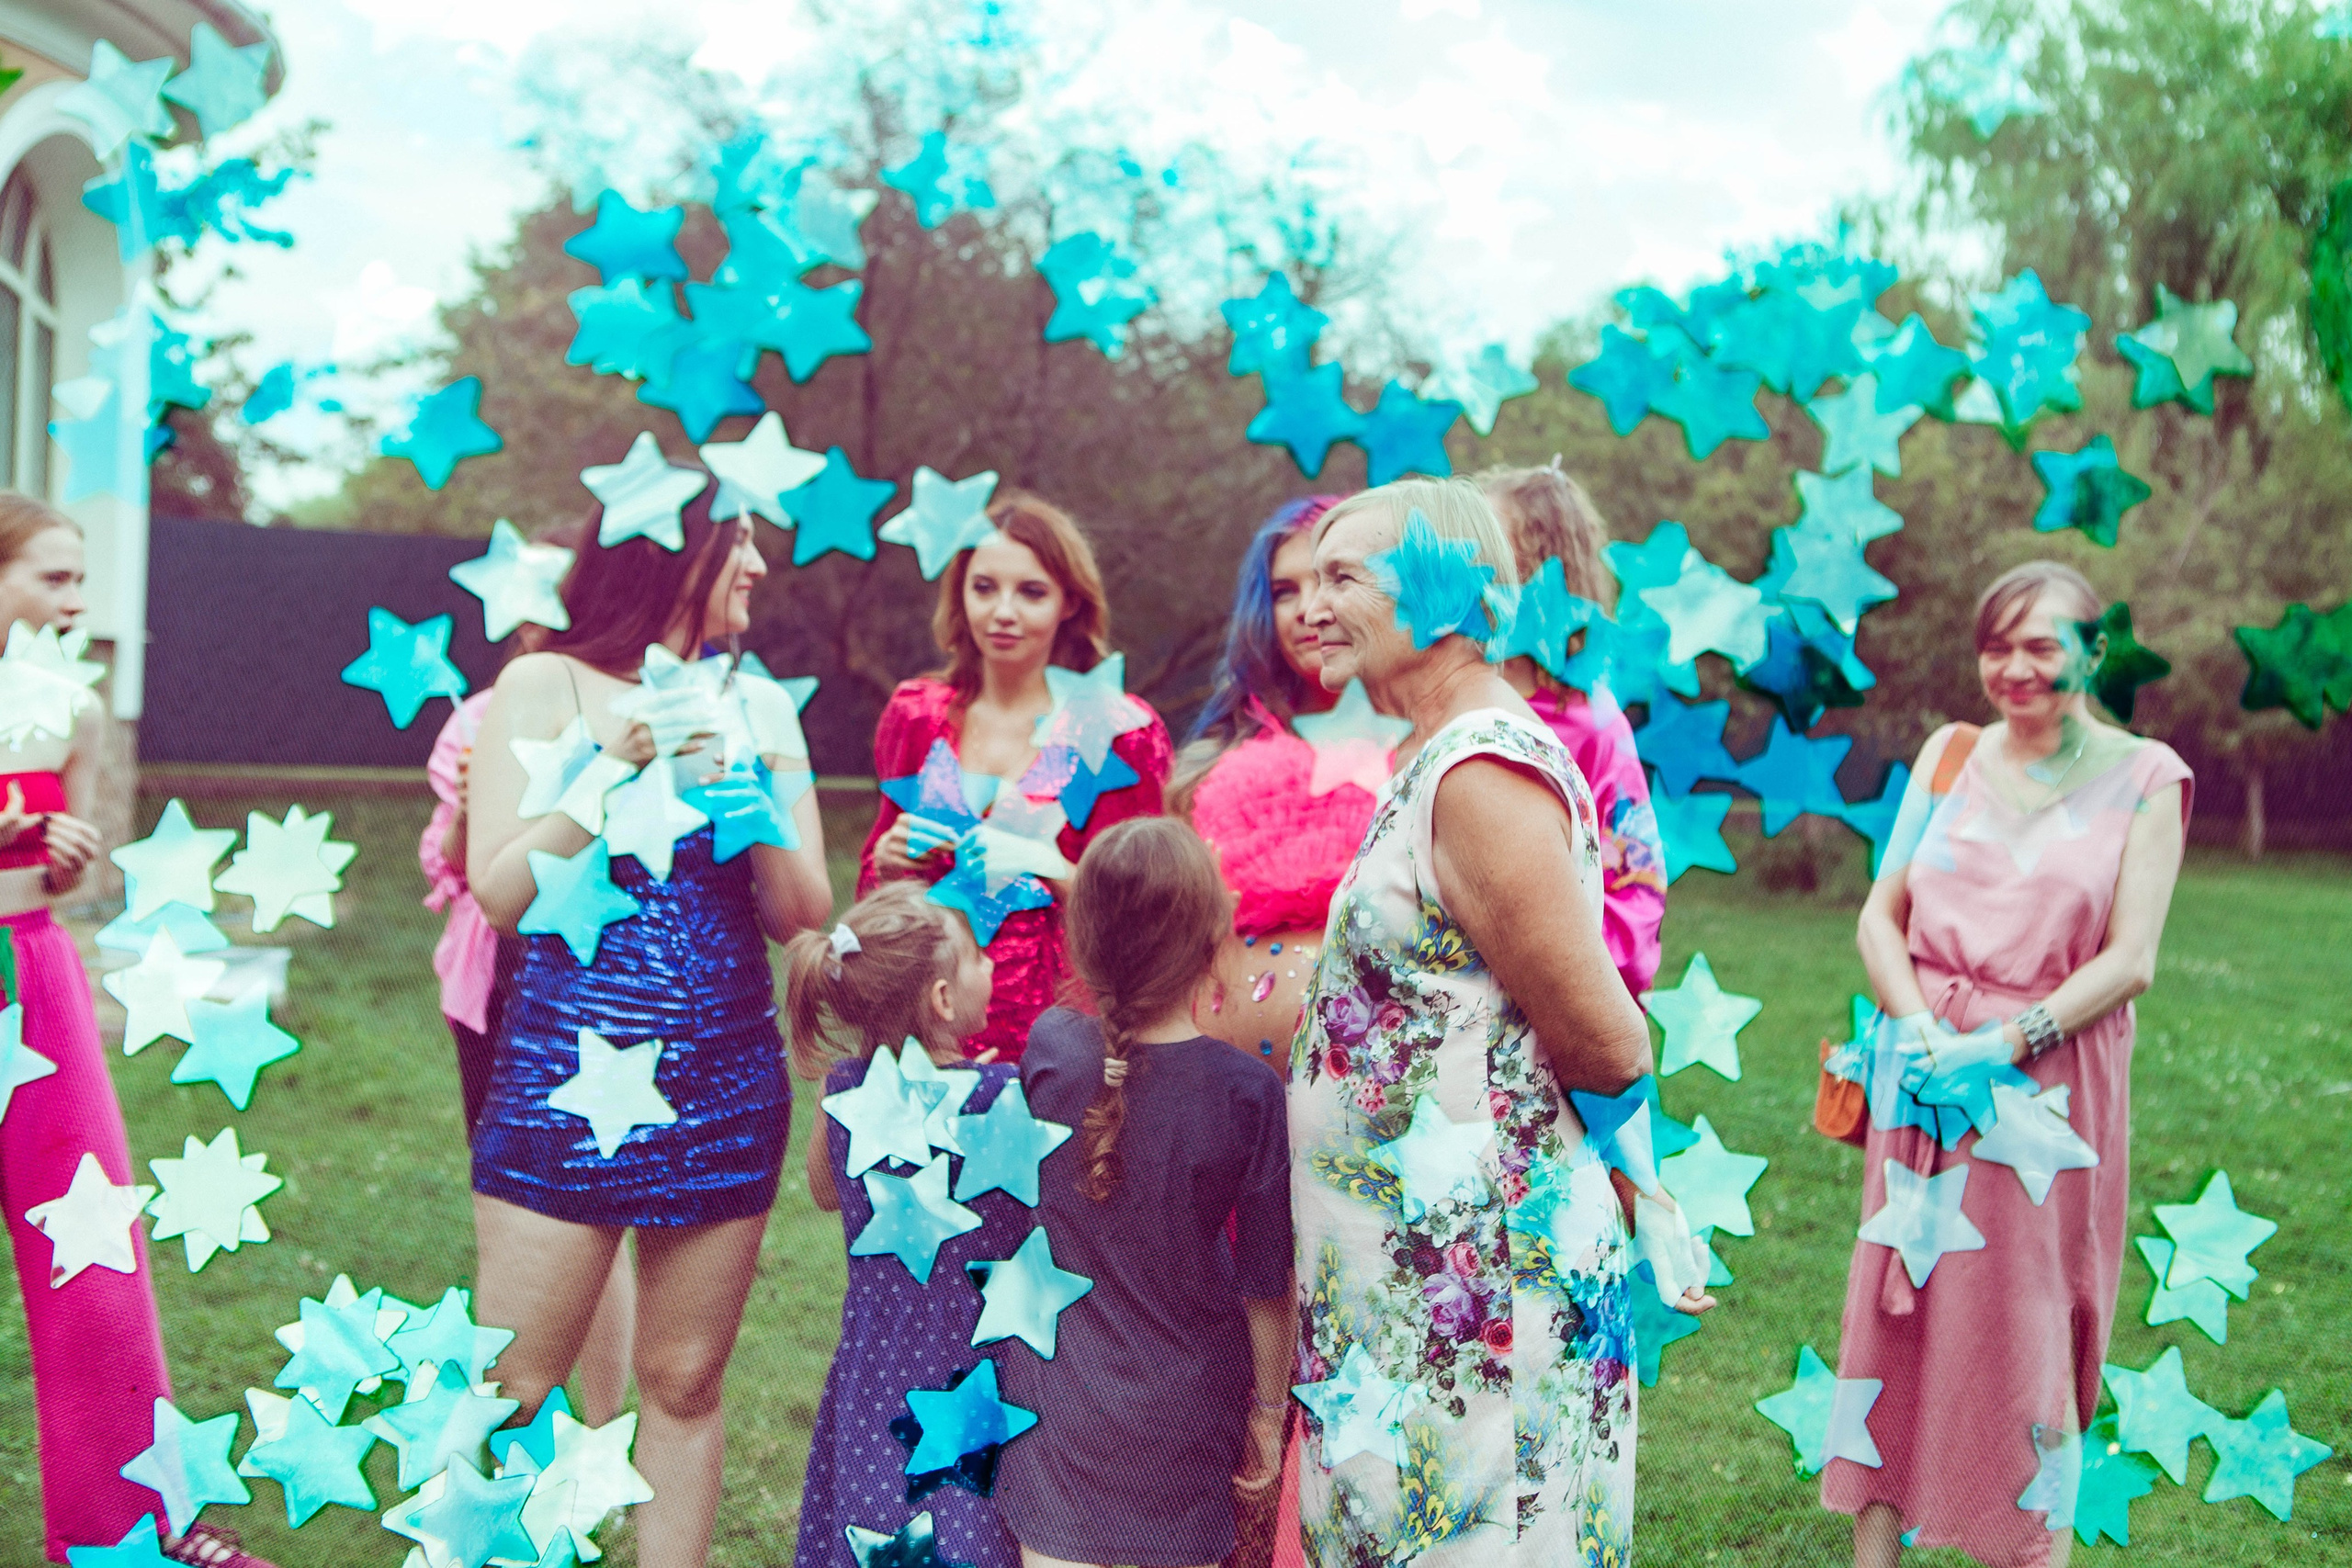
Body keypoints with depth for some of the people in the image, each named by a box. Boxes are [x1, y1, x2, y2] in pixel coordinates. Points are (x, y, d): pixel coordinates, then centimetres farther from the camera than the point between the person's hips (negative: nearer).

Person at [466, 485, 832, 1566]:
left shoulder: (760, 706, 9)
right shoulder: (547, 686, 0)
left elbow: (805, 916, 6)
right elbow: (499, 893, -7)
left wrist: (755, 812, -12)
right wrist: (619, 767, -13)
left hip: (725, 1082, 3)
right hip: (568, 1075, -3)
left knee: (685, 1382, 9)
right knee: (512, 1386, -1)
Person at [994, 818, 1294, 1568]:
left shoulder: (1050, 1048, -14)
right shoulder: (1247, 1091, -18)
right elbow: (1267, 1284, -10)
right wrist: (1269, 1408, 6)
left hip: (1058, 1393, 1)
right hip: (1190, 1409, 0)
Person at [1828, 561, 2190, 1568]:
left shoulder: (2142, 777, -1)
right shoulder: (1949, 754, 8)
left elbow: (2129, 961, -8)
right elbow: (1879, 916, 6)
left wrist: (2003, 1045, -18)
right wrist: (1918, 1028, -11)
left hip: (2046, 1088, -3)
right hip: (1926, 1075, 3)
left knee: (2028, 1332, 3)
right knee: (1898, 1316, 6)